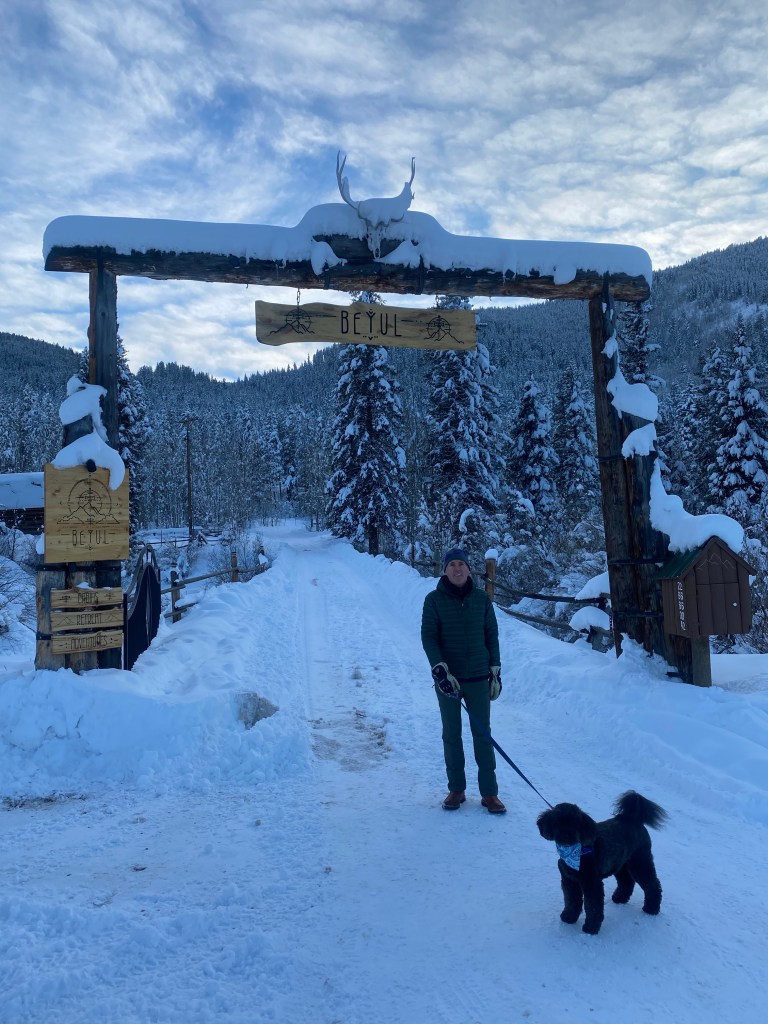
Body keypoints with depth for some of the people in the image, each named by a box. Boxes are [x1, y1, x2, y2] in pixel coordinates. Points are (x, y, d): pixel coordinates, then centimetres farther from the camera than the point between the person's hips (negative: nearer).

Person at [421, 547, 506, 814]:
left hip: (478, 677, 1)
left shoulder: (482, 599, 2)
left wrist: (495, 672, 6)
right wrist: (440, 670, -17)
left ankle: (489, 792, 13)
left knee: (483, 733, 4)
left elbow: (492, 636, 8)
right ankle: (456, 789, 21)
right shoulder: (434, 600, -4)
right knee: (452, 734, 9)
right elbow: (428, 637, -6)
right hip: (447, 678, -1)